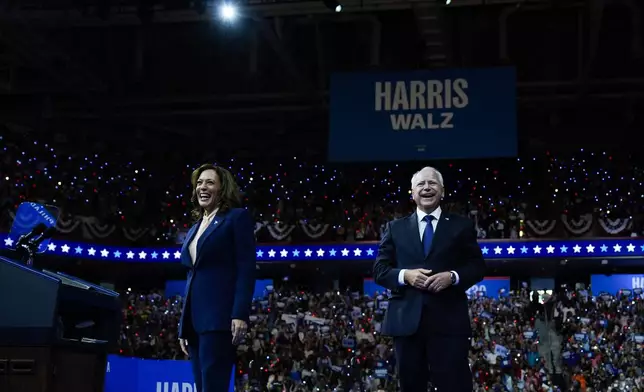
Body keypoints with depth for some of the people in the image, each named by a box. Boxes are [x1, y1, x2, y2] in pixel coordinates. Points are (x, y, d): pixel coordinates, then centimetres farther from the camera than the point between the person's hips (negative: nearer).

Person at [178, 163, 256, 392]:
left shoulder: (237, 217, 2)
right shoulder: (195, 229, 23)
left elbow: (246, 269, -7)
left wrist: (240, 314, -18)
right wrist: (184, 326, 19)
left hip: (220, 317, -8)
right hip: (195, 320, 8)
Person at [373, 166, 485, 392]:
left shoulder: (461, 226, 12)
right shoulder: (395, 228, 14)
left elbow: (477, 267, 8)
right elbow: (379, 270, 9)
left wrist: (453, 277, -12)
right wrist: (404, 275, -11)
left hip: (449, 320, -1)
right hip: (406, 320, 2)